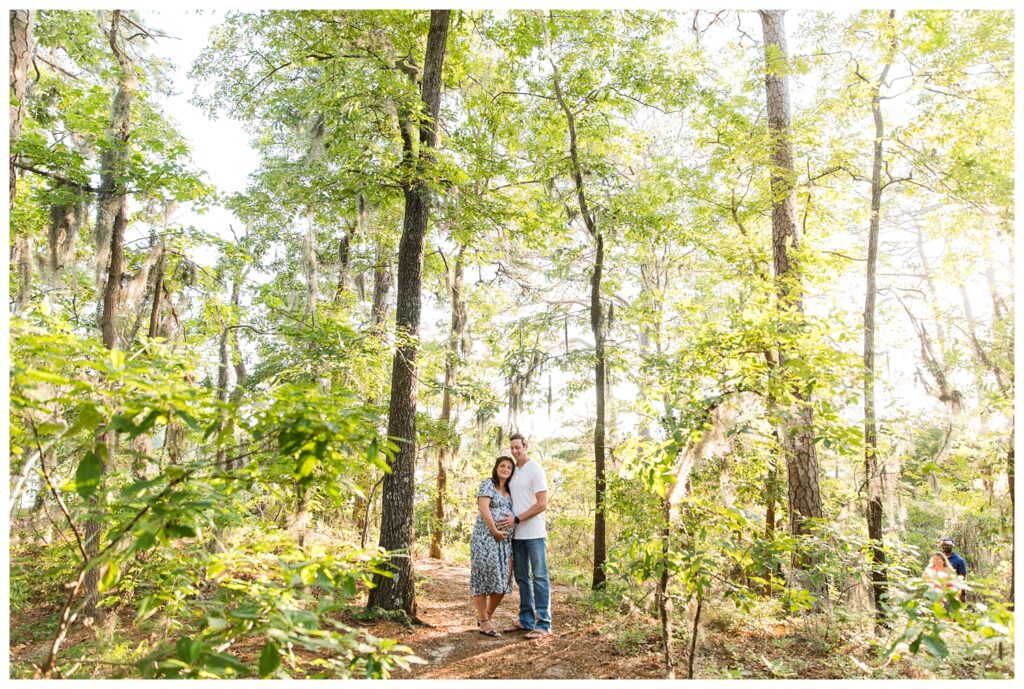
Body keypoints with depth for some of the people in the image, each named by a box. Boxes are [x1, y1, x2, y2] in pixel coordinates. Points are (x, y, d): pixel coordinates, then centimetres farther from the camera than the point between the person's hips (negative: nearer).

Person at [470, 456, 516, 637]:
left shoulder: (510, 491, 18)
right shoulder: (487, 484, -2)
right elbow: (483, 508, -13)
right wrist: (495, 531, -15)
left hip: (505, 539, 7)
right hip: (486, 537, -7)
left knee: (502, 579, 5)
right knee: (484, 576, -3)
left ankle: (486, 616, 22)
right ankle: (484, 622, 5)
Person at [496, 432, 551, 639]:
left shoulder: (535, 470, -8)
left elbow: (542, 505, -13)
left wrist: (517, 519, -16)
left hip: (534, 533, -7)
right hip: (517, 534, 7)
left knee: (539, 577, -2)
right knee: (522, 577, 12)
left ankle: (543, 624, 2)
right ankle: (526, 620, 21)